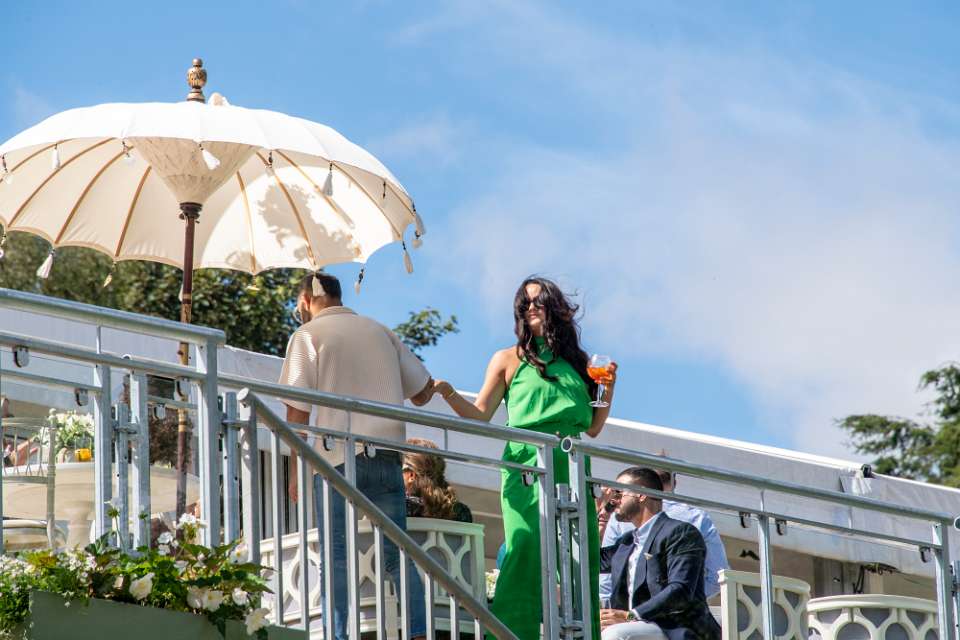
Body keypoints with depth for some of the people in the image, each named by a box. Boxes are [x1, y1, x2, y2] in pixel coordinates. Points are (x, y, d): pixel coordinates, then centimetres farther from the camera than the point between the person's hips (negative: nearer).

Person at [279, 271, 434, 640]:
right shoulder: (380, 331, 15)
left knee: (337, 554, -1)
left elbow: (298, 409, -6)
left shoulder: (308, 335, 1)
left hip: (338, 457, -4)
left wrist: (295, 470, -3)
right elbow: (424, 388, 20)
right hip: (387, 455, 4)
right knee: (396, 551, 6)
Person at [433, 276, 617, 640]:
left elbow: (592, 429, 21)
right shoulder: (510, 360, 13)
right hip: (527, 469, -4)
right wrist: (449, 394, -10)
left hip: (572, 472, 4)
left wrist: (608, 389, 8)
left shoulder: (577, 362, 20)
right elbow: (479, 416, 6)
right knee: (526, 552, -17)